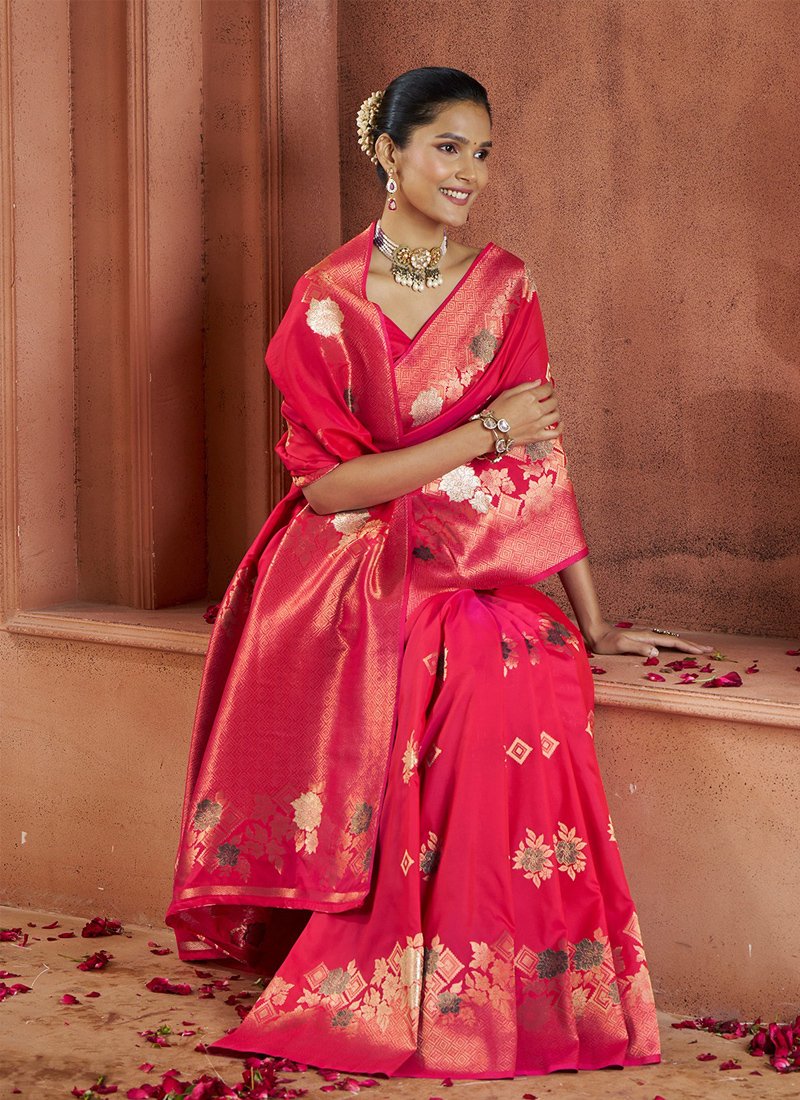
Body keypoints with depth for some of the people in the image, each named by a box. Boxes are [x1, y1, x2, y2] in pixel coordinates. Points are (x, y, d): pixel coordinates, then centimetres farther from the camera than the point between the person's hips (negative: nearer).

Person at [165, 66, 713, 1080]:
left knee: (515, 674, -31)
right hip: (345, 580, -2)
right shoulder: (327, 300, -1)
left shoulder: (503, 287, 6)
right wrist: (484, 434, -11)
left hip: (470, 578, 2)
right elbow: (327, 482, -8)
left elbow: (539, 456, 5)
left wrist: (595, 623, 2)